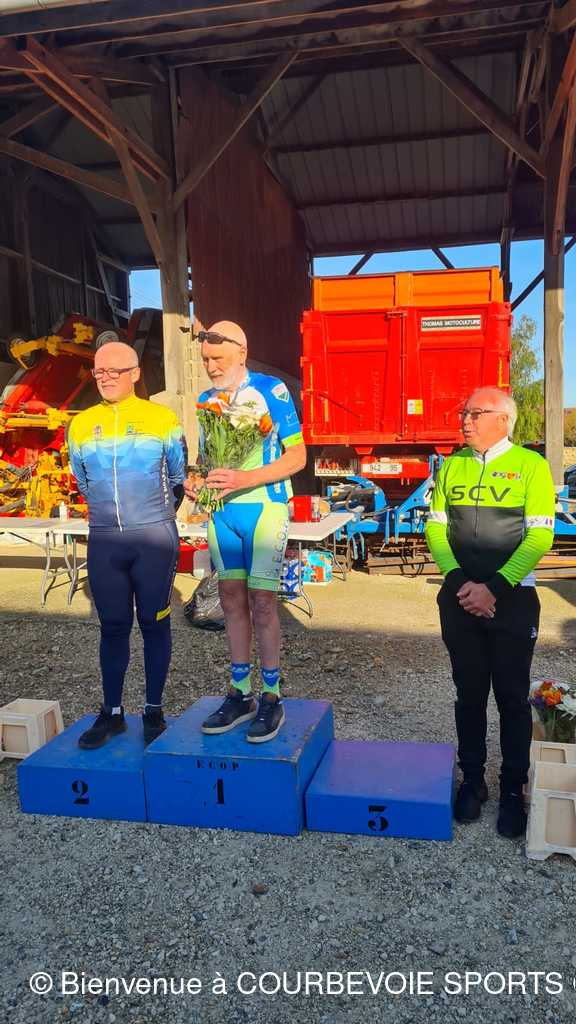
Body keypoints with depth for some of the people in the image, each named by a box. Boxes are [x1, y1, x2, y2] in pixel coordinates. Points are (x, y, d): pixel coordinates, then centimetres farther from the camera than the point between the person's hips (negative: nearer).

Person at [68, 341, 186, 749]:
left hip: (155, 539, -3)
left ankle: (154, 711, 19)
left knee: (154, 623, 6)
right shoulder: (81, 425, 6)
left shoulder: (161, 419, -3)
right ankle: (112, 713, 22)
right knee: (113, 626, 9)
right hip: (103, 541, 3)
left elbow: (177, 477, 10)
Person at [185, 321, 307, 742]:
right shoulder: (206, 400, 11)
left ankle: (271, 699, 9)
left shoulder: (271, 390, -6)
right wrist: (195, 480, -3)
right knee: (232, 600, 8)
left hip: (264, 507, -5)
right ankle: (240, 694, 18)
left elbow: (297, 455, -9)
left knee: (261, 602, -4)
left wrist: (245, 479, -21)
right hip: (221, 510, 6)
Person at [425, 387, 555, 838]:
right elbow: (436, 528, 4)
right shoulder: (451, 466, 6)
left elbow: (539, 536, -11)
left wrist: (493, 588, -17)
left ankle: (513, 791, 22)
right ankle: (472, 780, 27)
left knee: (512, 698, 7)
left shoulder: (530, 465, -6)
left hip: (512, 598, -3)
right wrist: (459, 580, -10)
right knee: (469, 693, 12)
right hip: (460, 596, 3)